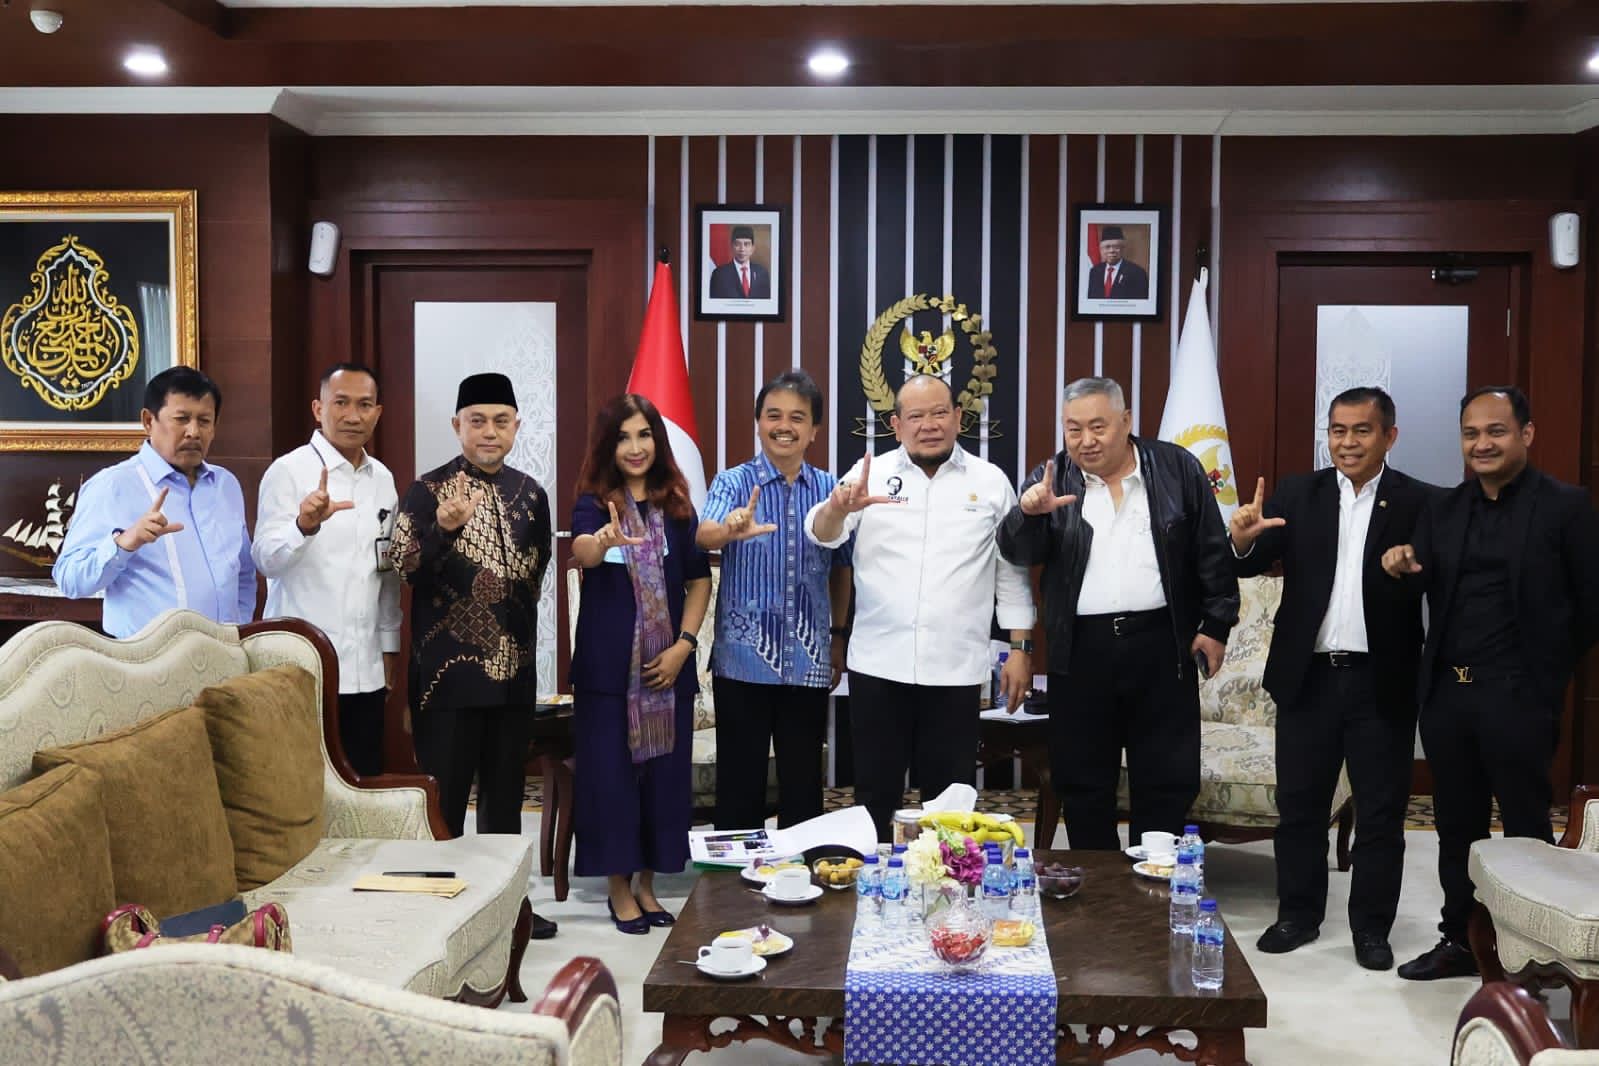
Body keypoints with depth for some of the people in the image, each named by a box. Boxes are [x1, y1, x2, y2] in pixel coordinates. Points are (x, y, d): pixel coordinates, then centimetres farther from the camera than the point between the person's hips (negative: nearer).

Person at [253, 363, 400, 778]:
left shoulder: (382, 479, 11)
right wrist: (305, 525, -37)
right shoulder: (289, 471, -6)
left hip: (365, 667, 5)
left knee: (365, 782, 9)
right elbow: (266, 560, -18)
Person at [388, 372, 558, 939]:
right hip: (448, 671, -5)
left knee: (505, 792, 14)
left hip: (513, 668, 5)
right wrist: (443, 528, -35)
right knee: (445, 794, 1)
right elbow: (403, 569, -19)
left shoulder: (530, 494, 9)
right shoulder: (427, 491, -6)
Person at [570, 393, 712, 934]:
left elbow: (699, 579, 7)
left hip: (668, 664, 3)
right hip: (607, 664, -3)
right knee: (611, 771, 1)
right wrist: (604, 540, -49)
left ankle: (646, 883, 24)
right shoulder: (594, 503, -4)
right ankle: (618, 887, 17)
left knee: (663, 770, 8)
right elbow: (581, 549, -26)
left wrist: (684, 645, -5)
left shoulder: (676, 506, 5)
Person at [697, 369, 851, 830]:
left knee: (803, 782, 11)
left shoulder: (829, 489, 5)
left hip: (808, 661, 3)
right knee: (740, 780, 5)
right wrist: (731, 530, -45)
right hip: (743, 657, -2)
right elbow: (703, 534, -23)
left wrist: (839, 636, 14)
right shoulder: (733, 483, -4)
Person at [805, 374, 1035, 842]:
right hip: (878, 664, 0)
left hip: (955, 668, 0)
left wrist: (1021, 648, 3)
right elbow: (821, 535, -8)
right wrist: (839, 508, -31)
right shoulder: (871, 473, 4)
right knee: (875, 794, 9)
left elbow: (1012, 571, 9)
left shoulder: (991, 482, 5)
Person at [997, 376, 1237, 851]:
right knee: (1081, 783, 9)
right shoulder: (1049, 480, 4)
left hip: (1161, 646, -1)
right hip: (1080, 650, 1)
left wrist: (1216, 624, 0)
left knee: (1167, 781, 6)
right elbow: (1017, 551, -7)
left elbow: (1213, 552, 5)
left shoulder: (1177, 469, 2)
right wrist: (1029, 512, -27)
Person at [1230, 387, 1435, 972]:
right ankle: (1298, 915, 26)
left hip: (1382, 682, -2)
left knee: (1381, 813, 9)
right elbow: (1255, 564, -6)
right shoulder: (1298, 494, 3)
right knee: (1299, 807, 12)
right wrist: (1243, 540, -27)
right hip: (1308, 677, 2)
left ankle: (1371, 927, 22)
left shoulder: (1419, 503, -2)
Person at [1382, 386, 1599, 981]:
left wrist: (1551, 668, 0)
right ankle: (1460, 941, 26)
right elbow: (1429, 589, 8)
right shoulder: (1442, 510, 9)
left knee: (1526, 827, 5)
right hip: (1445, 693, 5)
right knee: (1456, 825, 14)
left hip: (1518, 696, -5)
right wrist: (1405, 568, -13)